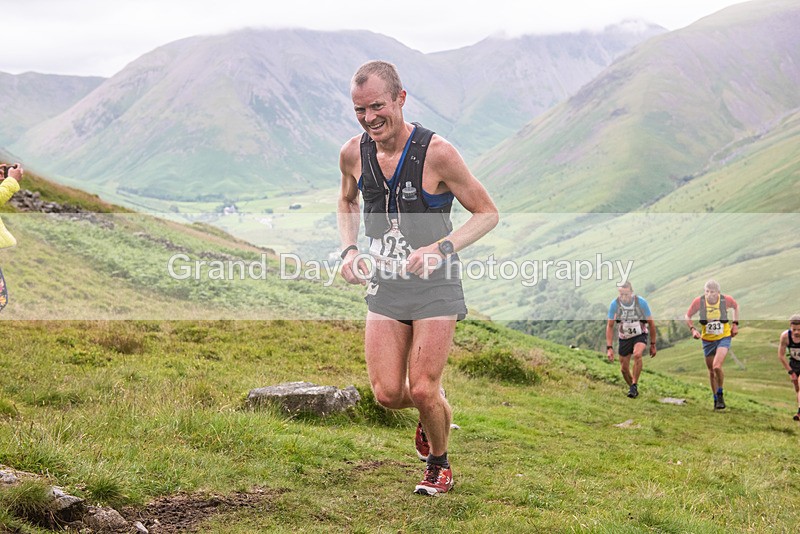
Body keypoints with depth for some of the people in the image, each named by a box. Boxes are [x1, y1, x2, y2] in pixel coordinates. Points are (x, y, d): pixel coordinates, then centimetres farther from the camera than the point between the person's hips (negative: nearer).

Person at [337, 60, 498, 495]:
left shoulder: (437, 153, -18)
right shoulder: (353, 154, -3)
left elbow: (487, 214, -9)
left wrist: (439, 249, -23)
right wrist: (349, 250, 0)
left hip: (435, 288, -4)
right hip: (384, 288, 4)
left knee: (423, 390, -8)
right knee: (387, 393, -2)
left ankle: (440, 464, 23)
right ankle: (434, 411, 34)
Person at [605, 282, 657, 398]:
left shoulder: (641, 302, -20)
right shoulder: (614, 304, -17)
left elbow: (651, 323, -7)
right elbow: (610, 326, -7)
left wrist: (653, 345, -2)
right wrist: (609, 348, -12)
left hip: (640, 336, -2)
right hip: (624, 338, 2)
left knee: (637, 354, -33)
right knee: (624, 369, 4)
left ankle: (634, 385, -22)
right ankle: (633, 390, 30)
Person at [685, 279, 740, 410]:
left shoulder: (726, 300, -15)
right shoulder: (699, 301, -16)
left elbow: (736, 306, 10)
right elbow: (687, 316, 0)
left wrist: (735, 324, 3)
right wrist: (693, 329, -15)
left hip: (724, 338, -2)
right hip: (707, 340, 2)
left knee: (717, 366, -22)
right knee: (711, 371, 10)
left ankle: (720, 394, 2)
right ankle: (716, 399, 29)